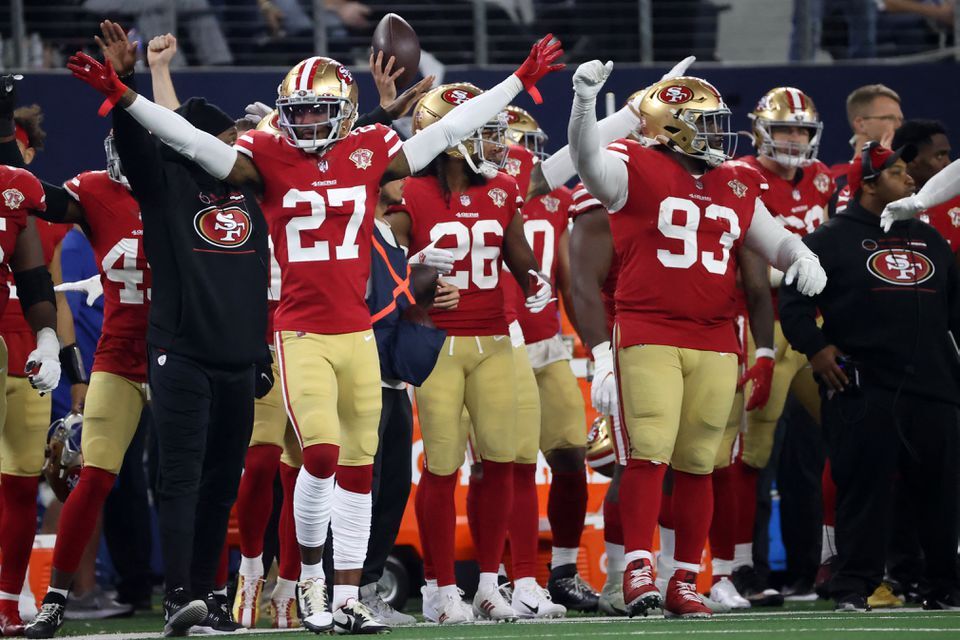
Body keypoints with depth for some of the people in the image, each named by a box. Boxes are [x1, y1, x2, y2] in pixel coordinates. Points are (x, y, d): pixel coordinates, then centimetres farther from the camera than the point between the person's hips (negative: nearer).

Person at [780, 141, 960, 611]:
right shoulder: (832, 238, 2)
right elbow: (793, 296, -1)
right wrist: (815, 347, -11)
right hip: (863, 391, -5)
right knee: (863, 487, -7)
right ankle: (853, 586, -4)